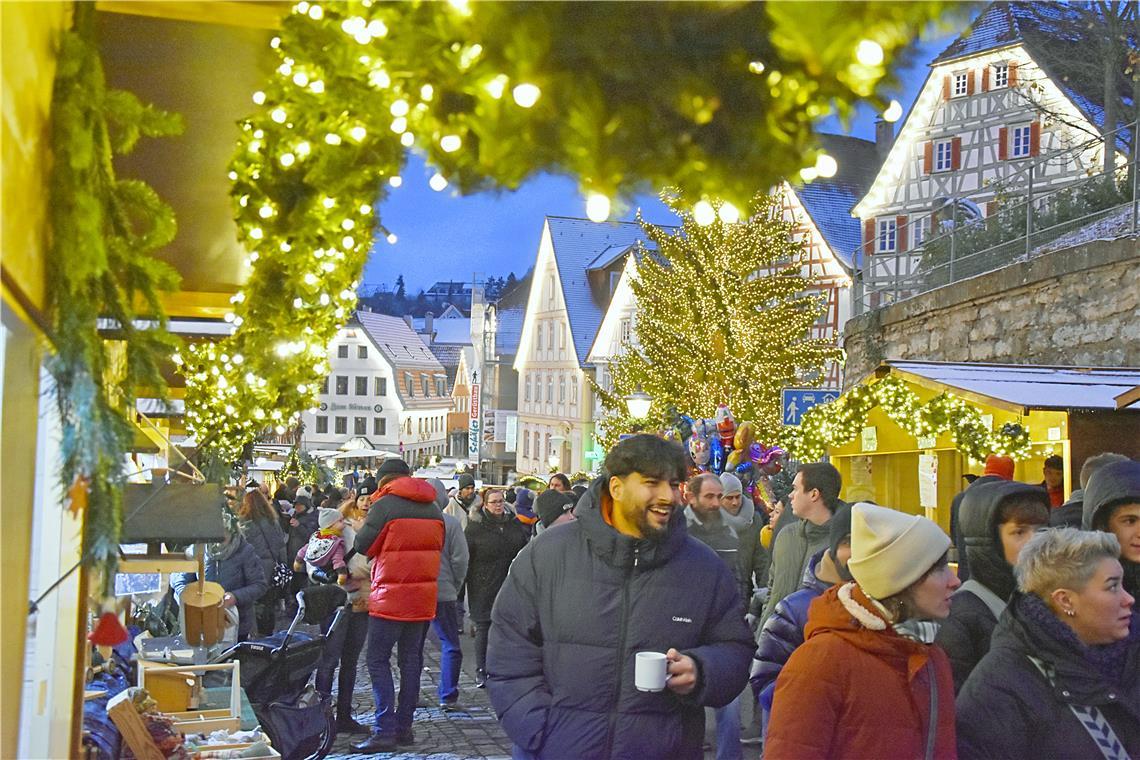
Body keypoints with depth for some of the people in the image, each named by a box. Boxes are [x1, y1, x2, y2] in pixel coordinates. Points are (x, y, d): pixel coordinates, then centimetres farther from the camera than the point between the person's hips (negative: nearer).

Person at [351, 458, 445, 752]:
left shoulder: (385, 505, -10)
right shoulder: (433, 509, 9)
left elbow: (362, 546, -4)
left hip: (391, 597, -6)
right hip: (423, 596, 6)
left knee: (378, 661, -1)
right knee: (411, 660, 11)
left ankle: (385, 731, -6)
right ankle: (404, 727, 15)